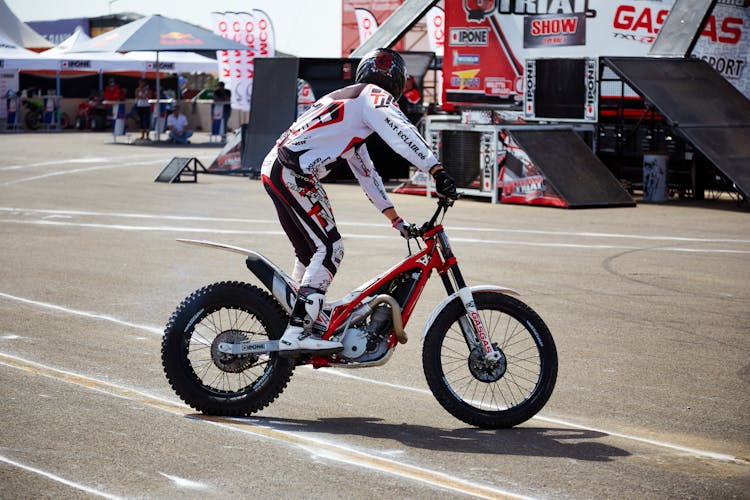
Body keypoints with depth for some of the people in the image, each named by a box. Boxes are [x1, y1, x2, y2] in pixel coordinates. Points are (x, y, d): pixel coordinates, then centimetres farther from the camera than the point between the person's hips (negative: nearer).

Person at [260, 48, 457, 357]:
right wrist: (438, 172, -32)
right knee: (330, 250, -12)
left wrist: (395, 218, 30)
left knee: (310, 254, 18)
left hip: (274, 171, 10)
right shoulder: (375, 97, 2)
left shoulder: (346, 101, 31)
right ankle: (296, 335, -19)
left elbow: (365, 172, 32)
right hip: (293, 172, -10)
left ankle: (297, 322, 27)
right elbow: (401, 132, -21)